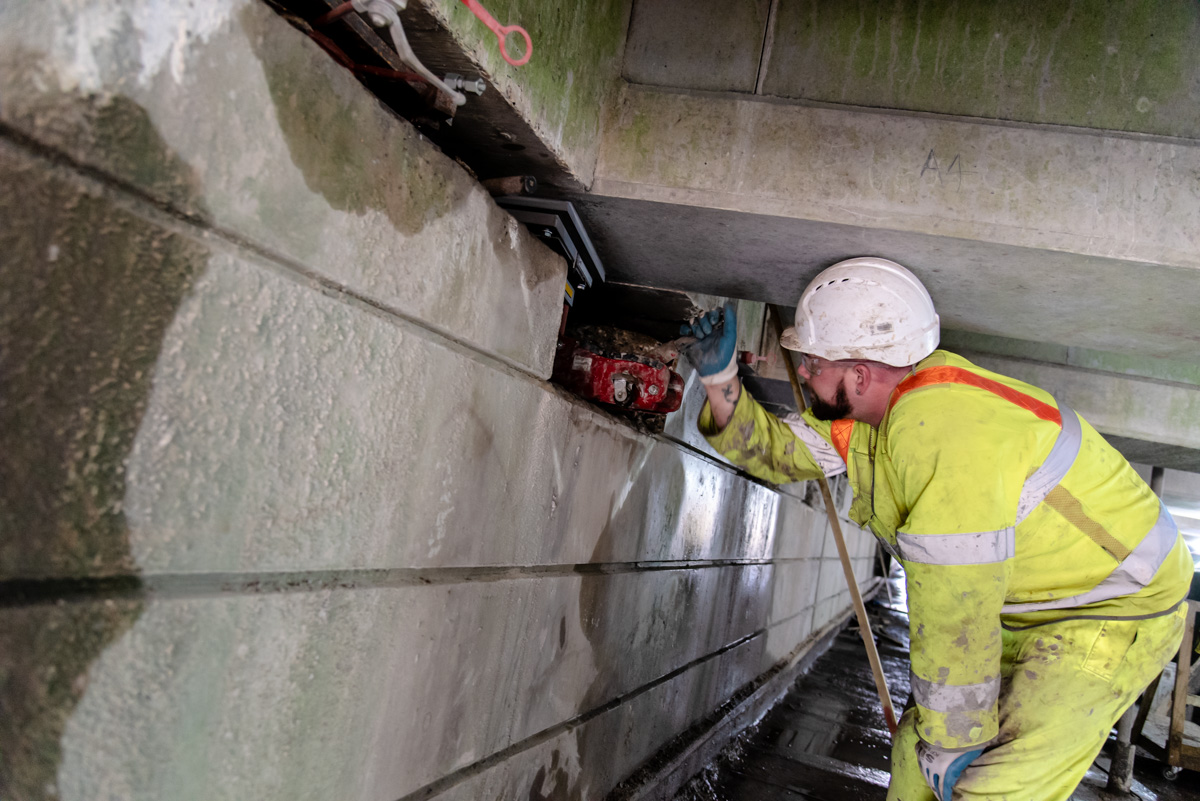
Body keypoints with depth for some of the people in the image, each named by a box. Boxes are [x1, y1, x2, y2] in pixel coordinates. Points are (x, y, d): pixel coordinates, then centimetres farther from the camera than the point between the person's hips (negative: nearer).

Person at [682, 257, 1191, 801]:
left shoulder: (946, 435, -36)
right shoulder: (875, 407, -6)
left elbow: (953, 621, -31)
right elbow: (775, 450, 5)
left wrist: (955, 744, -20)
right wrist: (718, 376, -8)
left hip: (1116, 612, -9)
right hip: (1027, 602, 9)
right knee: (919, 745, 11)